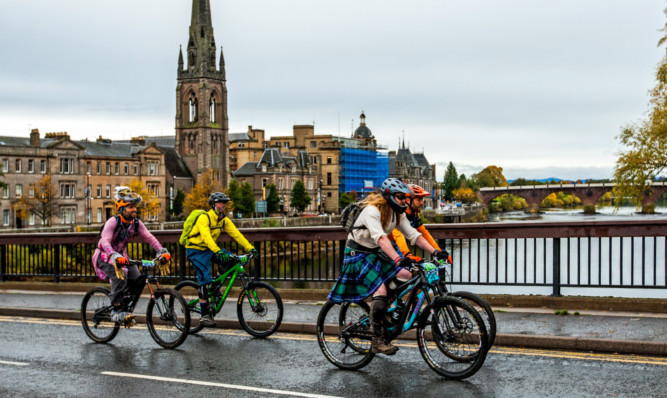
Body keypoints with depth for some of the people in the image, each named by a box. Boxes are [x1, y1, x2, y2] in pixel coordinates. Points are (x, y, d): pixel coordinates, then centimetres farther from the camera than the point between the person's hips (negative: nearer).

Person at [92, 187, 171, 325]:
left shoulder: (136, 223, -4)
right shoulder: (112, 222, -22)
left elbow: (149, 238, -12)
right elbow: (105, 242, -34)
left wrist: (162, 251, -28)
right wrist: (115, 257, -51)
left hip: (121, 255, 6)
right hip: (105, 257, -6)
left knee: (137, 280, -14)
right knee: (120, 277, -33)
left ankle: (125, 310, 5)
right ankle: (117, 311, -25)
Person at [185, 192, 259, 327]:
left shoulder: (224, 220, -1)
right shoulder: (204, 218, -23)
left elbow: (236, 234, -7)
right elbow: (206, 236, -38)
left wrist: (250, 248, -18)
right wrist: (217, 251, -53)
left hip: (208, 249, 7)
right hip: (195, 250, -7)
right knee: (205, 280, -16)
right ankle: (205, 315, -11)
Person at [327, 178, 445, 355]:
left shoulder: (398, 213, 0)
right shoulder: (372, 210, -26)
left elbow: (413, 235, -5)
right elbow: (380, 238, -40)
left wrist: (435, 251, -18)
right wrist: (398, 259, -52)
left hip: (376, 254, 8)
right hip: (358, 255, -8)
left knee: (407, 276, -12)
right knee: (380, 290, -24)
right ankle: (377, 341, -17)